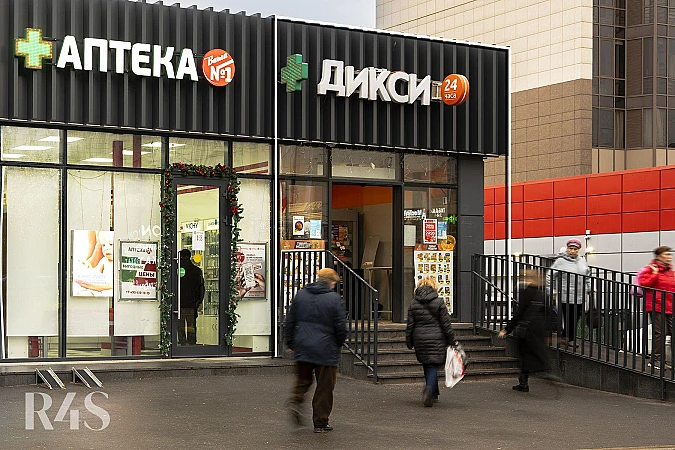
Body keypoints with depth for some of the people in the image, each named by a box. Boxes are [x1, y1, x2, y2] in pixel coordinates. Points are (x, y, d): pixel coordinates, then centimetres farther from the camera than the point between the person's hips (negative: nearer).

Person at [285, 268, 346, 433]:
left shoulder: (301, 294, 5)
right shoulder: (334, 298, -9)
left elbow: (290, 321, 9)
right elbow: (341, 327, -9)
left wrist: (290, 344, 18)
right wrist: (338, 345, 8)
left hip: (302, 348, 4)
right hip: (326, 351, -4)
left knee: (302, 379, 19)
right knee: (324, 388, 6)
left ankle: (296, 400, -9)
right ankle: (320, 422, 9)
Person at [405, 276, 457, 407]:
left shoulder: (414, 303, 3)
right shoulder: (439, 302, -6)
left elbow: (410, 325, 5)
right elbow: (446, 324, -5)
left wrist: (409, 342, 12)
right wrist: (452, 341, 2)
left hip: (420, 339, 3)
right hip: (436, 339, -3)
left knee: (427, 366, 15)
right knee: (433, 366, -1)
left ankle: (433, 395, 21)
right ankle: (429, 390, -21)